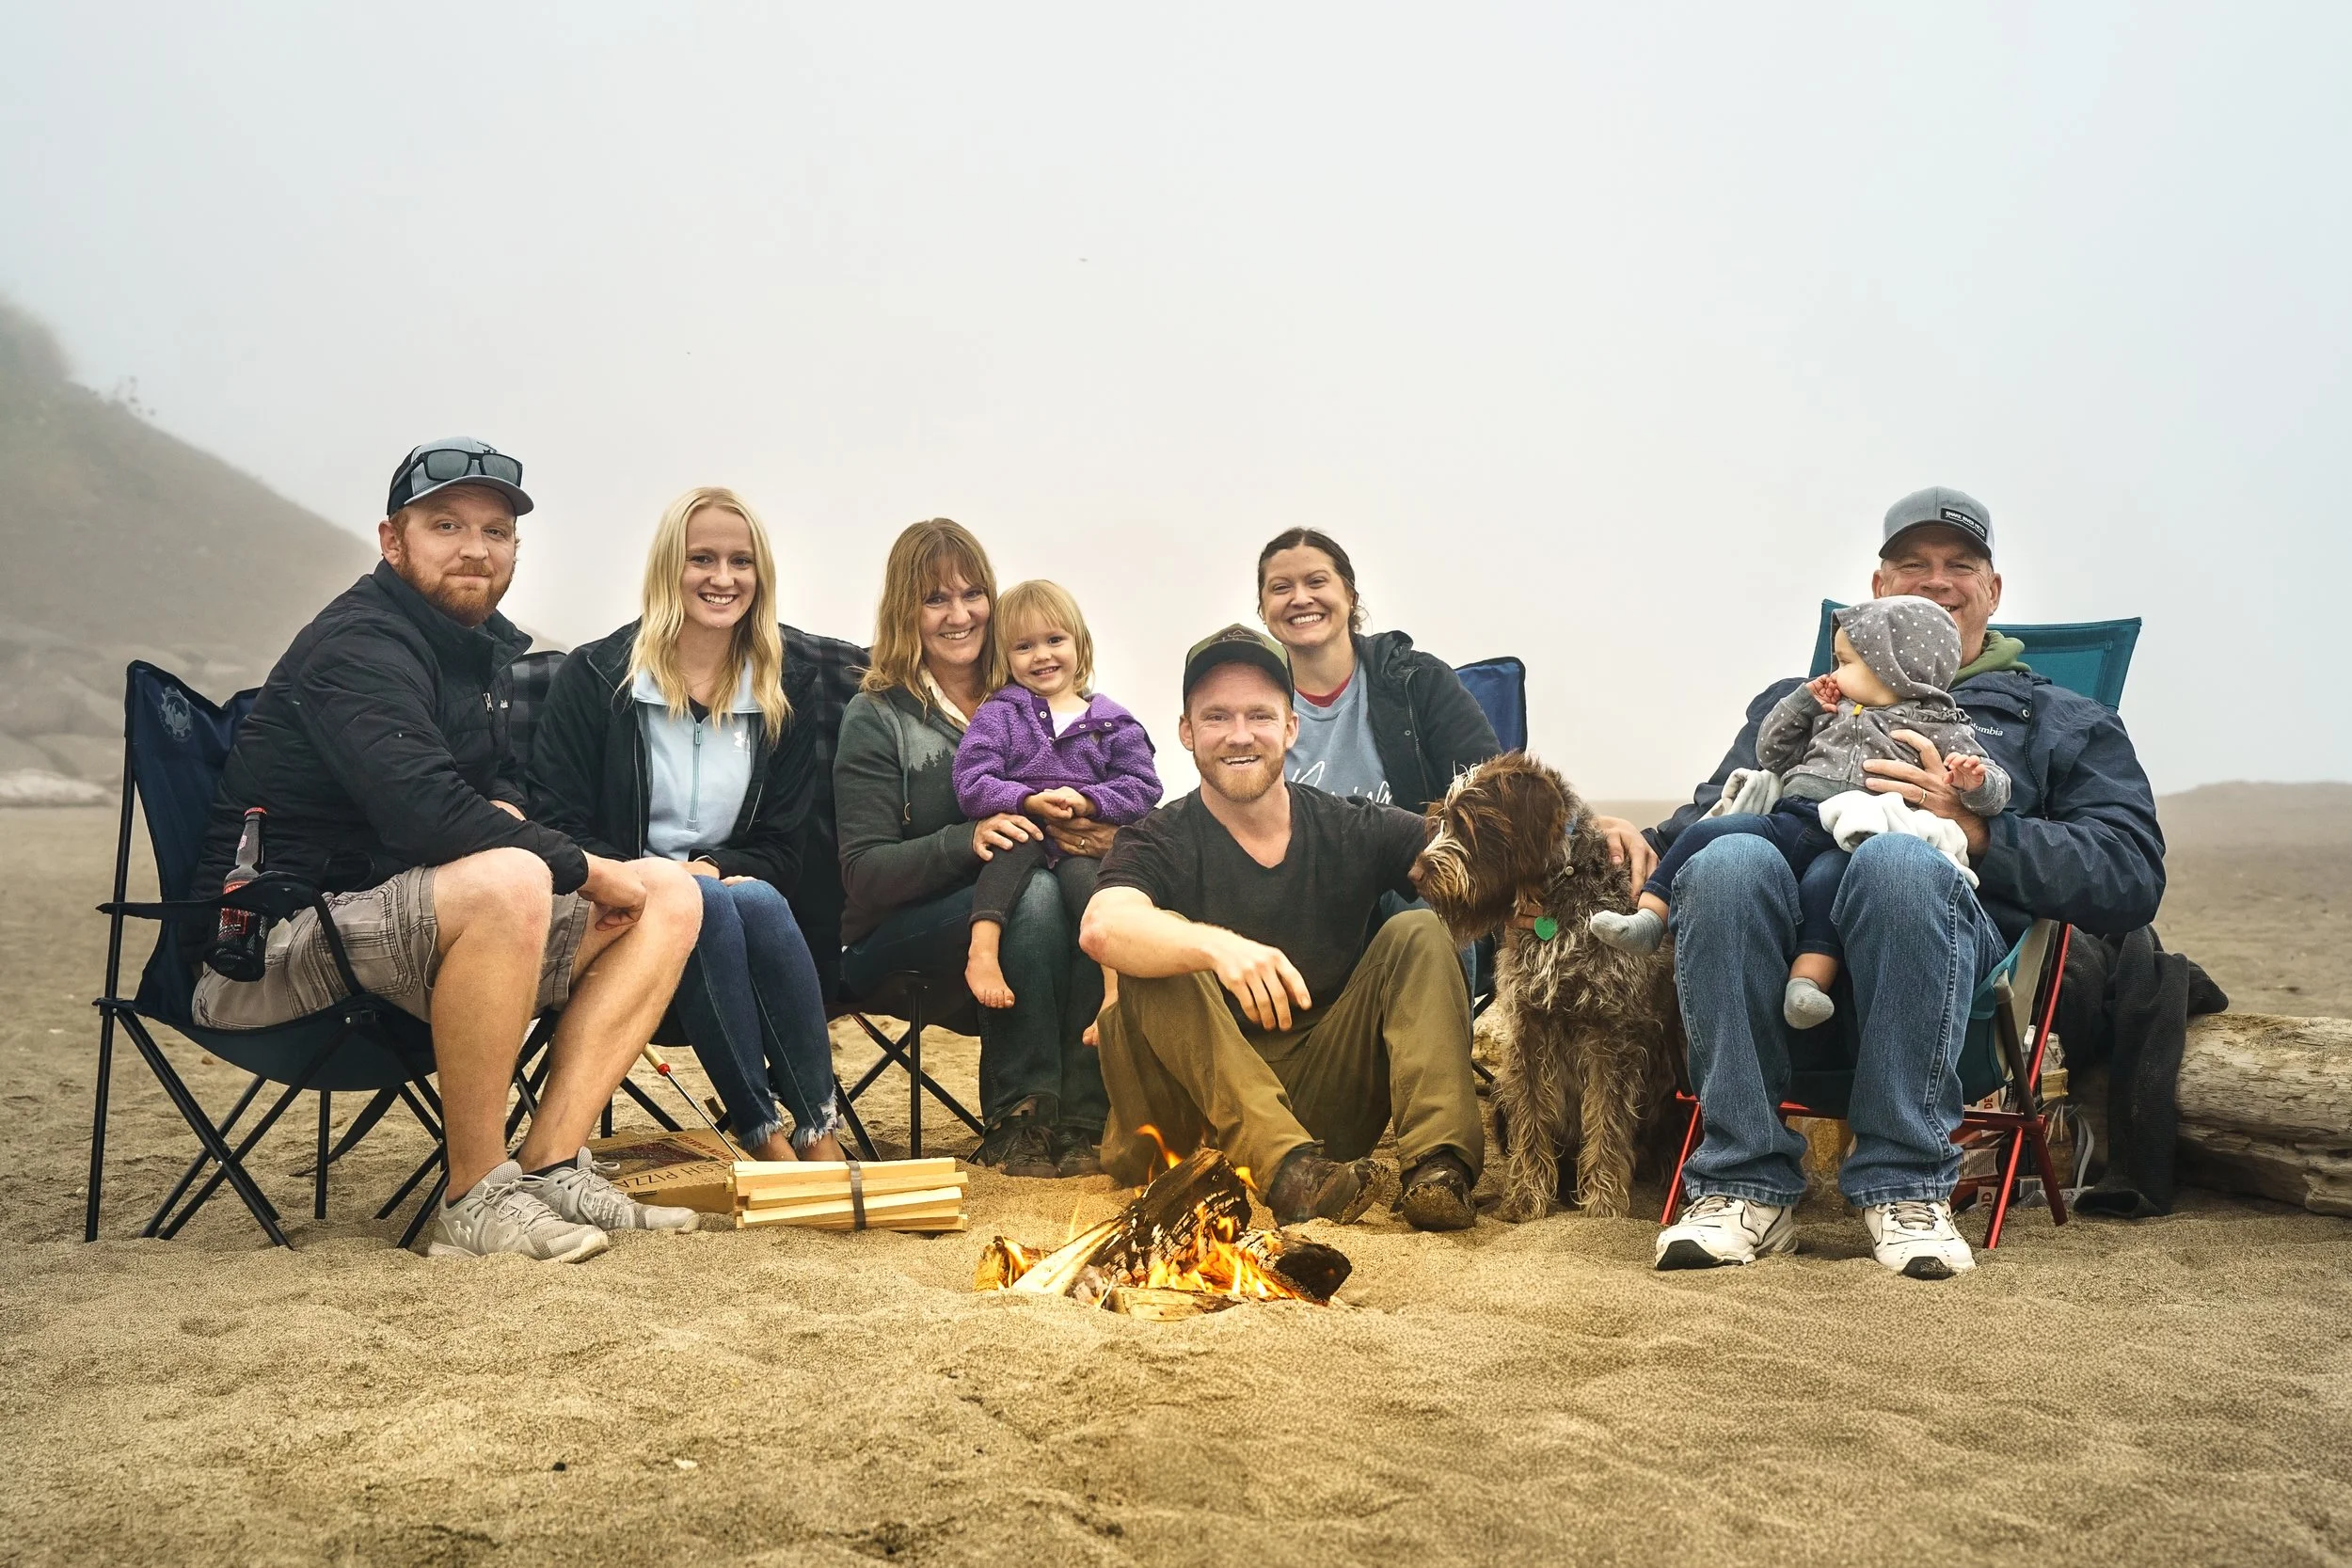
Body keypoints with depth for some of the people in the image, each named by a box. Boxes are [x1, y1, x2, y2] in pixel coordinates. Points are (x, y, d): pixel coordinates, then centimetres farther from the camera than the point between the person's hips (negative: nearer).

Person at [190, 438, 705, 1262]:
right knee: (506, 882, -38)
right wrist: (586, 870, -18)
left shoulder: (481, 644, 14)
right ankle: (478, 1199, -25)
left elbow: (499, 783, 28)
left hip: (408, 929, 9)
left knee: (668, 897, -1)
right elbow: (424, 809, -30)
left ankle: (551, 1166, -12)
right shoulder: (358, 644, -15)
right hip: (270, 942, -9)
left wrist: (505, 812, 1)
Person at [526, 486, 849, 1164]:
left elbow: (782, 852, 8)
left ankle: (818, 1128, -30)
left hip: (736, 894, 2)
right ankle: (761, 1132, -31)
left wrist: (721, 870, -15)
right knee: (705, 905, -35)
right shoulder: (596, 675, 2)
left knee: (756, 901, -33)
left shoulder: (785, 693, 10)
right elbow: (556, 825, -3)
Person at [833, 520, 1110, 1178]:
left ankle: (1082, 1118, -29)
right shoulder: (877, 717, 0)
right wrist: (969, 839, -26)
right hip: (896, 940, -3)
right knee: (1032, 893, -34)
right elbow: (864, 875, -9)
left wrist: (1104, 834, -15)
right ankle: (1016, 1118, -27)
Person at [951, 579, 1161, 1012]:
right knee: (1018, 843, -34)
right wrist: (1030, 802, -17)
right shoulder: (997, 715, 11)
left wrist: (1087, 801, -12)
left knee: (1082, 873, -32)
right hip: (1018, 832, 0)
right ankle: (982, 950, -43)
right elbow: (972, 785, -1)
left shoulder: (1112, 722, 13)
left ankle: (1116, 984, -39)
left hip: (1087, 843, 0)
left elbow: (1143, 789, 5)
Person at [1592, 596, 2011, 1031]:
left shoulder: (1942, 729, 13)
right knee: (1708, 834, -15)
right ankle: (1649, 918, -18)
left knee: (1824, 881, -38)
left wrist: (1972, 781, -18)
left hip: (1857, 835, -6)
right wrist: (1803, 702, 21)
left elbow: (1993, 792, 7)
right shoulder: (1833, 713, 29)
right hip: (1791, 820, 6)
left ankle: (1809, 981, -49)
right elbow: (1770, 753, 32)